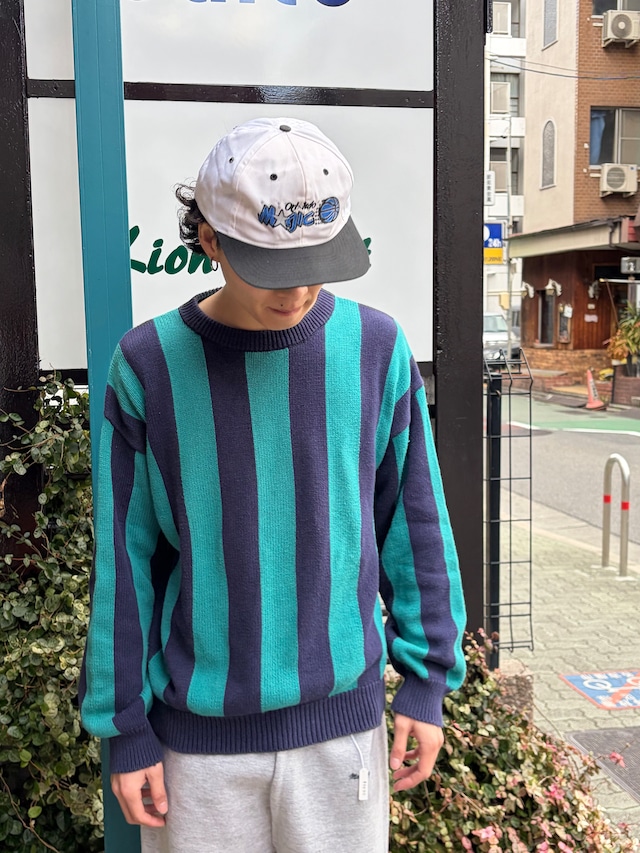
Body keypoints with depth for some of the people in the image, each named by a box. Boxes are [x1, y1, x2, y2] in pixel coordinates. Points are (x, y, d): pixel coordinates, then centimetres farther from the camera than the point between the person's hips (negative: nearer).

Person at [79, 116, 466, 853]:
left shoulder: (375, 348, -7)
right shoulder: (149, 365, -10)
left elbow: (414, 524, 1)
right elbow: (125, 559, -4)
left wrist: (428, 680, 3)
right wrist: (124, 726, 0)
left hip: (339, 718, 1)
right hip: (197, 730, 0)